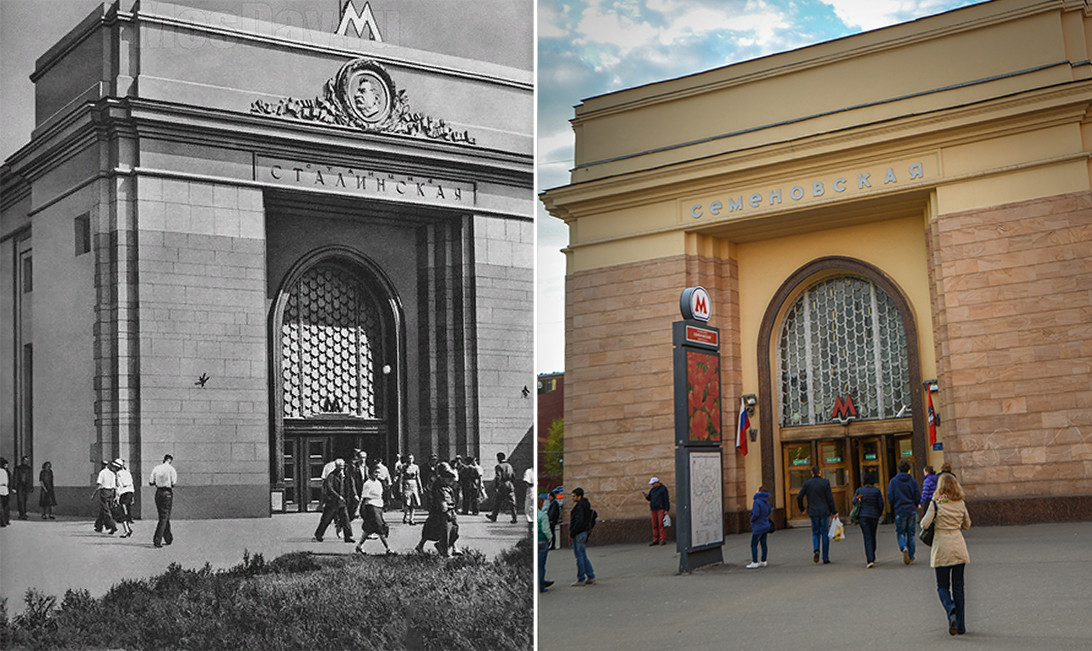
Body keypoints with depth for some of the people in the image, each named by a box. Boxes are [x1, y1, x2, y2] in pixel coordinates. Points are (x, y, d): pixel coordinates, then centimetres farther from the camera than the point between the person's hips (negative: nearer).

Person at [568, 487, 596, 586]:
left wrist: (572, 533, -18)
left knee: (580, 557, -4)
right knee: (583, 556, 15)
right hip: (584, 532, 10)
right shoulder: (586, 505, 14)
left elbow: (579, 521, -25)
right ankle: (591, 577, 16)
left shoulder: (579, 506, -17)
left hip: (578, 534, -10)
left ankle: (581, 579, -1)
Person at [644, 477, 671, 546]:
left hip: (661, 508, -6)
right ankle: (655, 540, 6)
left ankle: (663, 540, -10)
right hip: (654, 509, 6)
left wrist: (667, 510, -12)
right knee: (655, 525, 3)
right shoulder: (652, 490, 16)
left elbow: (666, 499, -6)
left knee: (661, 524, -10)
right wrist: (647, 496, -5)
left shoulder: (663, 488, -3)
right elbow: (650, 498, 18)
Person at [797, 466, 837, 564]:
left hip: (813, 512, 1)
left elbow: (799, 497, -3)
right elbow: (830, 499, -6)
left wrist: (802, 509, 13)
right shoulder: (825, 483, -5)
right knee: (825, 534, 6)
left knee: (815, 533, 14)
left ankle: (816, 550, -14)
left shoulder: (807, 483, -1)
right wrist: (834, 512, 1)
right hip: (824, 512, -1)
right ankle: (825, 559, 7)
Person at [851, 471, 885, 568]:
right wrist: (879, 515, 15)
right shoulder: (877, 491, -3)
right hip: (874, 516, 1)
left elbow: (854, 502, -5)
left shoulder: (860, 490, -1)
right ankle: (872, 558, 31)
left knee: (867, 538, -4)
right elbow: (881, 504, -1)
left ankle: (870, 560, -17)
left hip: (863, 516, -1)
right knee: (872, 537, 19)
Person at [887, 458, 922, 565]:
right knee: (911, 533, 9)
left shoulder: (893, 481, -3)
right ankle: (911, 557, 10)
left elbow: (890, 497, -6)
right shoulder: (912, 481, 0)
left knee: (900, 533, 7)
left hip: (900, 511, -1)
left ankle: (904, 548, -21)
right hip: (912, 510, 1)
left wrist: (893, 509, 10)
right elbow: (918, 497, -1)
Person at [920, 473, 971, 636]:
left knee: (942, 586, 8)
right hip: (959, 546, 3)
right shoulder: (961, 503, 3)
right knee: (958, 587, 10)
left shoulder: (936, 503, -9)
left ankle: (951, 612, -19)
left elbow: (925, 523, -13)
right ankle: (961, 626, 11)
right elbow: (967, 525, 14)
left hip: (942, 547, -3)